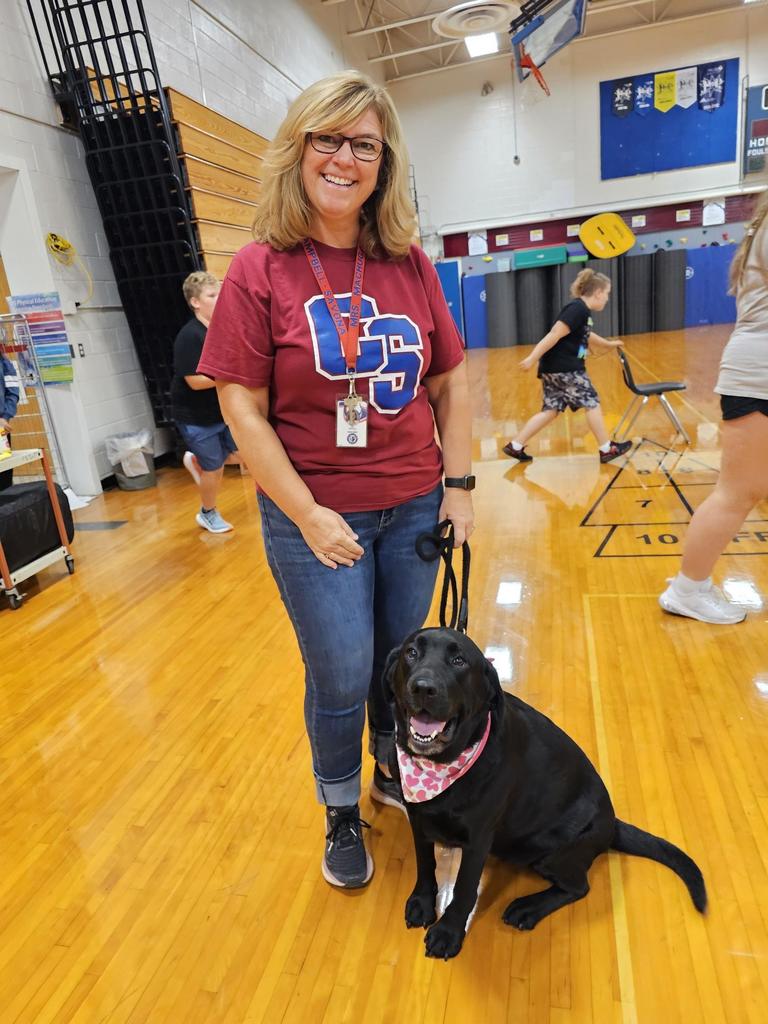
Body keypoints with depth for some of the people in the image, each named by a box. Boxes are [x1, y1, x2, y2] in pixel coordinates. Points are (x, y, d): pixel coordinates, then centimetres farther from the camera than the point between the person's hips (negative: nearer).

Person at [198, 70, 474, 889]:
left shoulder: (410, 264, 3)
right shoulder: (261, 268, -6)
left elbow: (450, 381, 7)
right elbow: (242, 407, -9)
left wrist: (460, 484, 2)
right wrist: (306, 514, -13)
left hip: (414, 507, 4)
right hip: (316, 514, -3)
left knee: (402, 659, 17)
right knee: (342, 677, 8)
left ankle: (394, 774, 45)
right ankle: (341, 815, 37)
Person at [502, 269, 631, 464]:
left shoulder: (581, 310, 18)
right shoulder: (578, 309, -14)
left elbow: (586, 337, 36)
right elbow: (554, 334, -22)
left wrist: (609, 344, 48)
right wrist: (533, 358, -26)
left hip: (554, 368, 10)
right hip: (563, 368, -10)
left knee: (551, 409, 10)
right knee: (591, 403, 0)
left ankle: (515, 445, 9)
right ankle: (607, 449, 10)